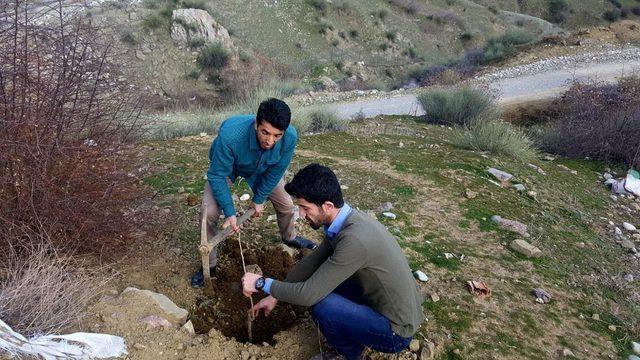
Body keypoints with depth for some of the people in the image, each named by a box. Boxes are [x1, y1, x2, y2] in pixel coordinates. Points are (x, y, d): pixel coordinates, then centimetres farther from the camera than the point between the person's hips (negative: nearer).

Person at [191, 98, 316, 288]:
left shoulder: (290, 137, -37)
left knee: (286, 203, 9)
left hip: (262, 169, 3)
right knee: (208, 213, -17)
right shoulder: (230, 135, -47)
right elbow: (218, 176, -32)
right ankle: (210, 264, 5)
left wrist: (259, 199, -8)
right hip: (225, 166, -2)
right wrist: (230, 213, -31)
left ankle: (289, 237, 43)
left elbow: (276, 171, -18)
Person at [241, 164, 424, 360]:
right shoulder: (348, 218, -5)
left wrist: (261, 283, -14)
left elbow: (310, 294, -27)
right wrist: (275, 296, 9)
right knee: (323, 275, 8)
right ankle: (352, 344, 19)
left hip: (396, 330, -8)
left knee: (321, 305, -23)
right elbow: (312, 261, 7)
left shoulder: (355, 239, -33)